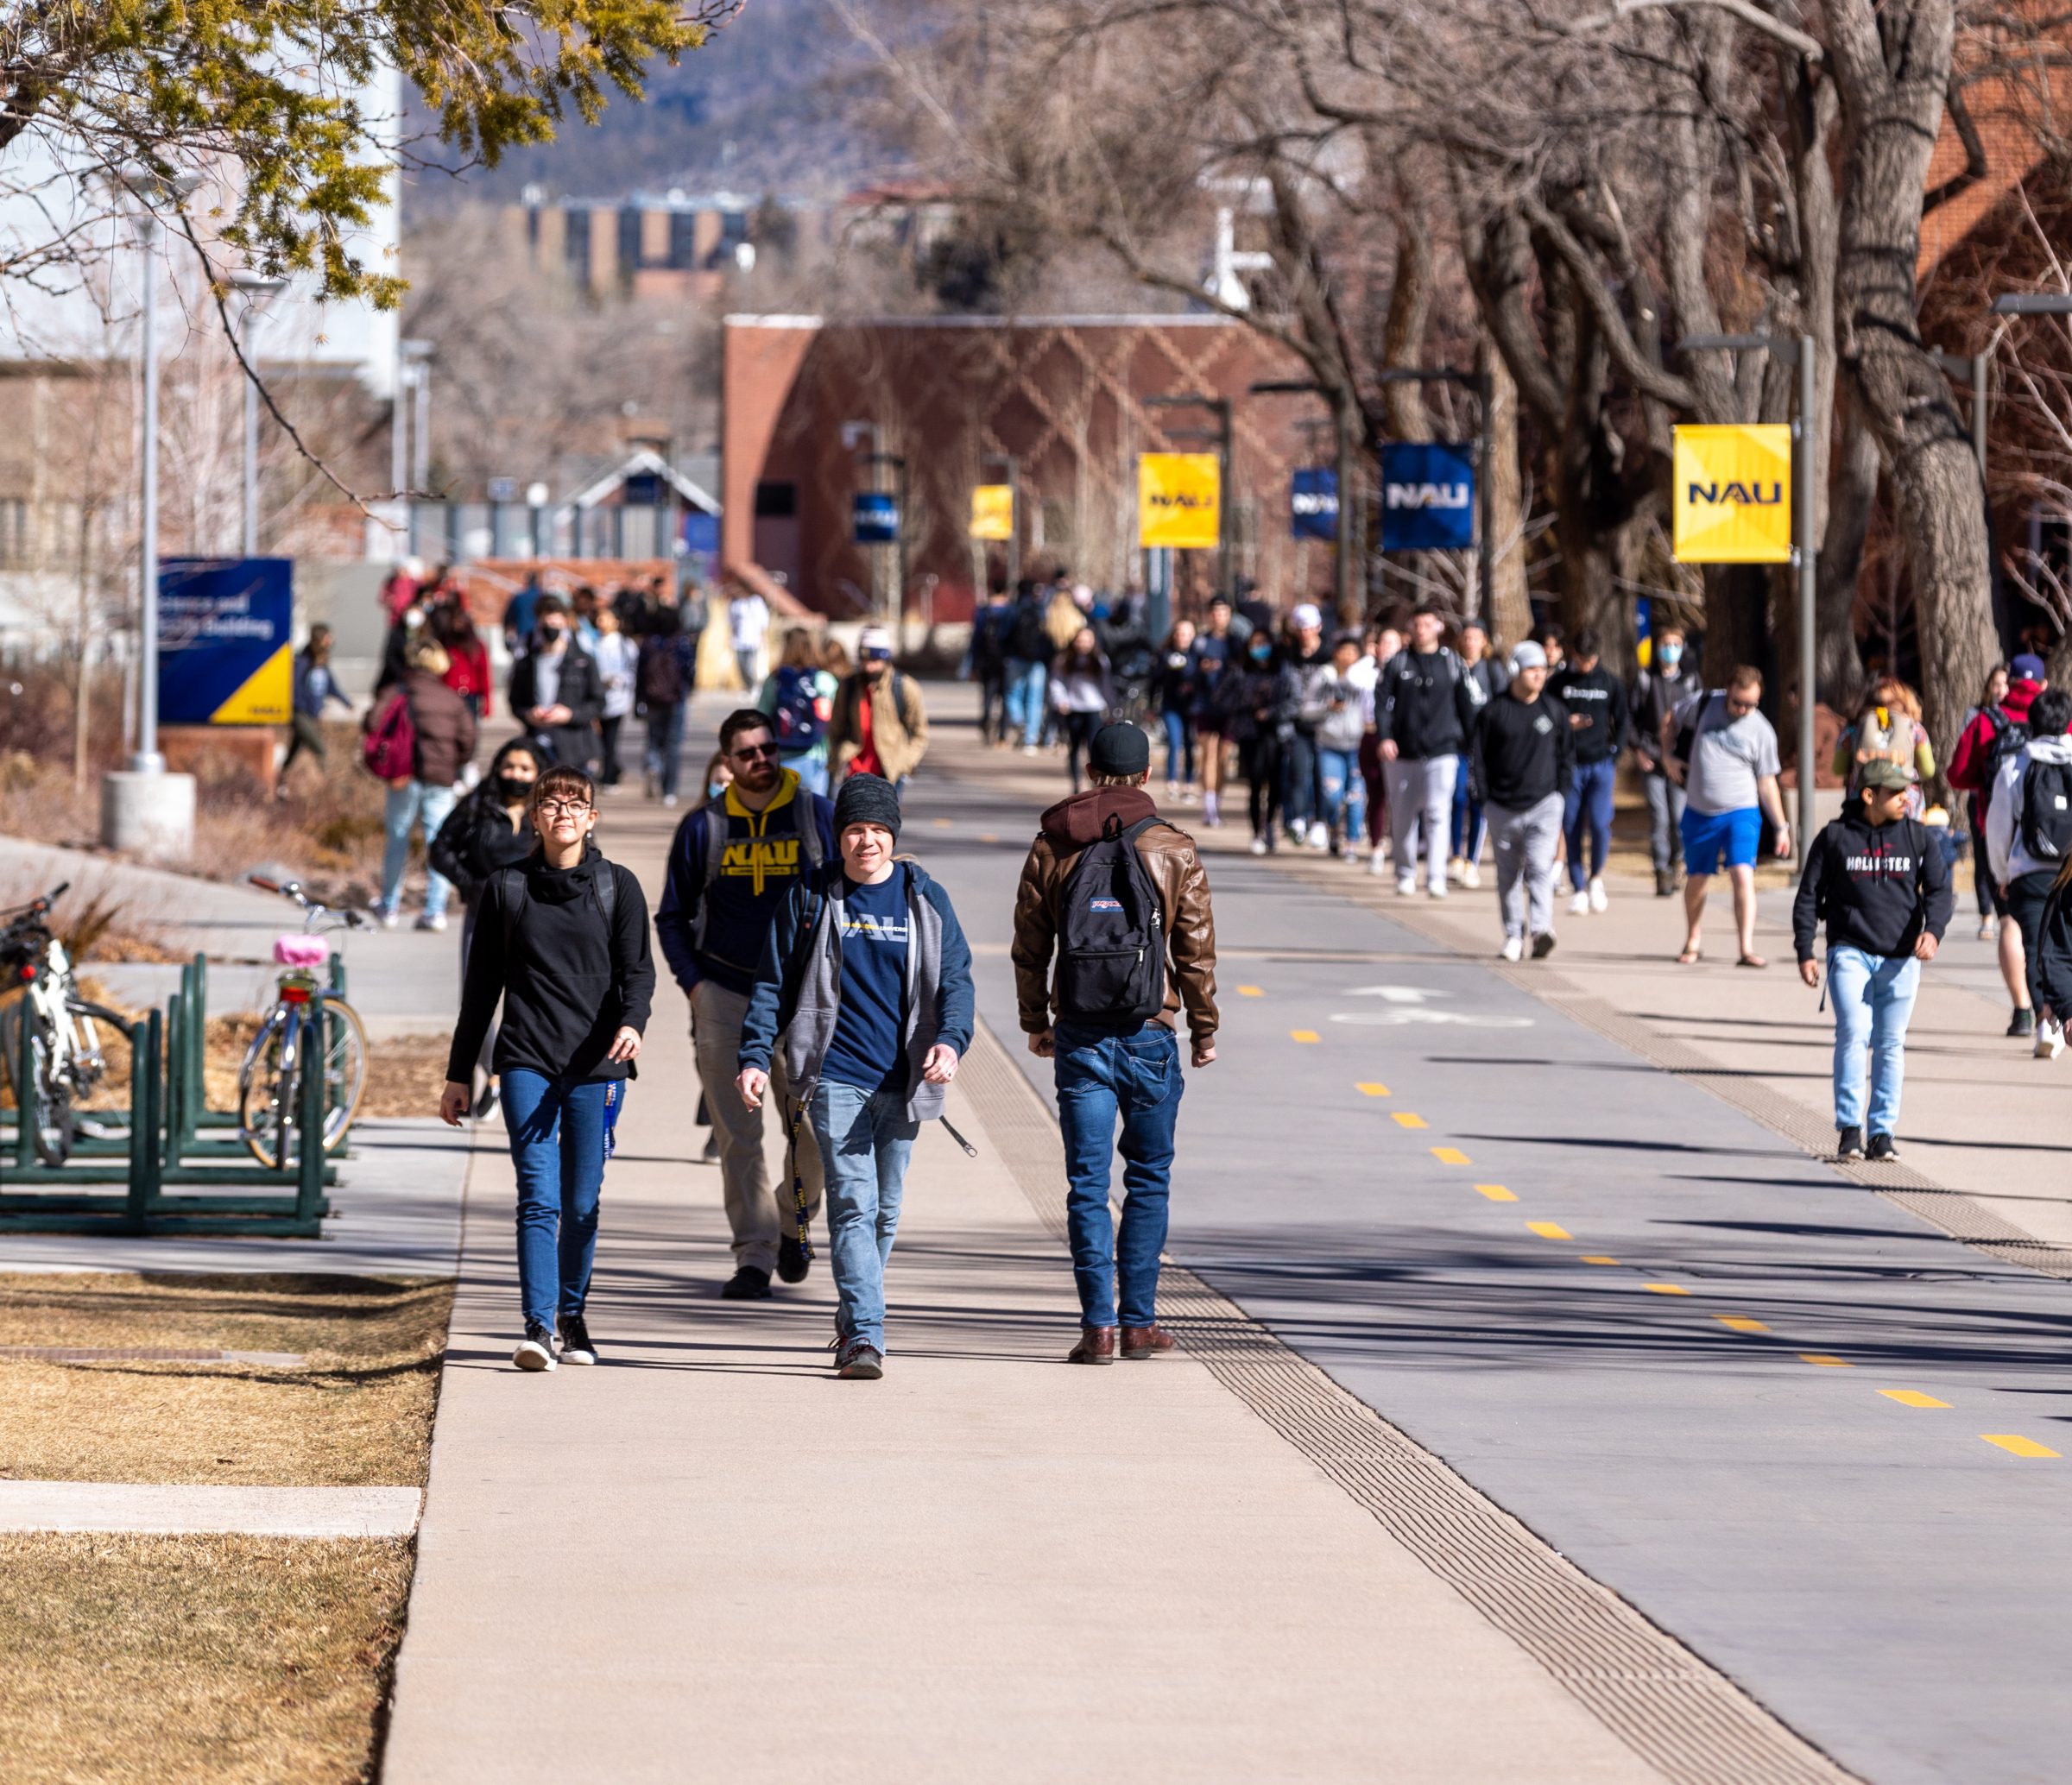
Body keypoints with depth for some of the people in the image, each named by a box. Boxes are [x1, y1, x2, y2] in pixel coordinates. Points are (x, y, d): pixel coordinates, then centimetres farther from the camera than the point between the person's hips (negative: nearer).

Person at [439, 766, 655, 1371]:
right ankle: (538, 1327, -18)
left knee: (582, 1203, 6)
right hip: (527, 1064, 0)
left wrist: (632, 1023, -23)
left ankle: (571, 1317, 24)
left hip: (596, 1066, 0)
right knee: (539, 1198, -13)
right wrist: (459, 1074, 12)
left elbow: (637, 968, -1)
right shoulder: (506, 888, 8)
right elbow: (482, 984, 12)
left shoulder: (618, 886, 6)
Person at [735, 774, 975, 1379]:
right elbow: (774, 983, 5)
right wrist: (755, 1056, -5)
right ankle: (865, 1337, -18)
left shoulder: (925, 899, 6)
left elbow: (955, 978, 4)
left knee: (884, 1210, 11)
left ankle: (854, 1324, 29)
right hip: (835, 1076, -2)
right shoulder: (810, 897, 2)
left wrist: (950, 1039, -15)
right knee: (852, 1203, -13)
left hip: (901, 1080, 2)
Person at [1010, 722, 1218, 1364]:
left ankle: (1097, 1324, -4)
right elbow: (1196, 950, 0)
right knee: (1149, 1179, 10)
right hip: (1149, 1035, -1)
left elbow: (1030, 948, 7)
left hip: (1080, 1037, 1)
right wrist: (1204, 1029, 10)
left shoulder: (1051, 847, 3)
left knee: (1087, 1183, 2)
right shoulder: (1174, 851, -2)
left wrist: (1035, 1021, 19)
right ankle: (1139, 1321, 9)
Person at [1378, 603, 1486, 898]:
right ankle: (1406, 876, 22)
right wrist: (1385, 737, -10)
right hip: (1403, 752, 2)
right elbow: (1382, 701, 4)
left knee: (1437, 813, -16)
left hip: (1442, 753, -2)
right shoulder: (1398, 663, 7)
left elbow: (1470, 706, 8)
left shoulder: (1453, 664, 5)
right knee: (1402, 818, 8)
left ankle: (1436, 877, -18)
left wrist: (1473, 745, 4)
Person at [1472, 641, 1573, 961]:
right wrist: (1485, 798, -1)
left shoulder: (1555, 711, 6)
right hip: (1503, 808, 1)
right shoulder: (1493, 712, 1)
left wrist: (1561, 796, 6)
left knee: (1539, 867, -16)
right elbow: (1476, 757, 5)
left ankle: (1541, 929, -25)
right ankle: (1513, 935, 15)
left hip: (1544, 805, -1)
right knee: (1508, 874, 7)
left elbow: (1567, 755, 14)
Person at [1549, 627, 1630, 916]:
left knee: (1599, 823, -14)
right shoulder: (1559, 682, 4)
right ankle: (1578, 890, 9)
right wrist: (1565, 724, -13)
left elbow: (1621, 723, 12)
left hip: (1601, 765, -1)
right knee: (1572, 828, 0)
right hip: (1569, 765, 1)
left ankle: (1596, 877, 10)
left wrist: (1613, 757, 3)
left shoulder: (1611, 683, 6)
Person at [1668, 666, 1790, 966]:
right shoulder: (1705, 705, -1)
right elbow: (1671, 722, 18)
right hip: (1699, 813, 2)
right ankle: (1693, 943, 32)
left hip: (1741, 812, -2)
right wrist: (1671, 756, 7)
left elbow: (1767, 782, 4)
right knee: (1697, 879, 12)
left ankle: (1747, 949, -19)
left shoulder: (1762, 732, -3)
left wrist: (1780, 827, 3)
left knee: (1743, 875, -18)